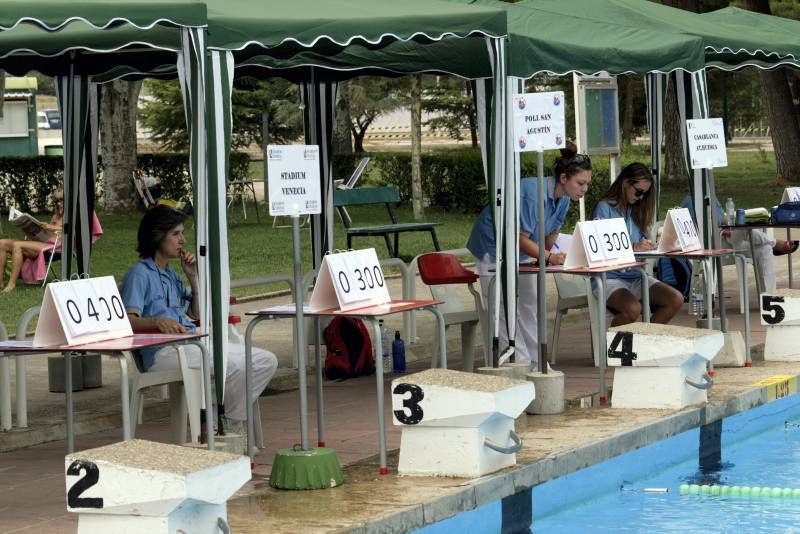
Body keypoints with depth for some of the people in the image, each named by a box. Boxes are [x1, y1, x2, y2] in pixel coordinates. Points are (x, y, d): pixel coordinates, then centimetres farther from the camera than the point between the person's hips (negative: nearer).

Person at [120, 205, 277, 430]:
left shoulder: (171, 275, 26)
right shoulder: (139, 273, -2)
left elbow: (198, 315, 26)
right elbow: (128, 320, -15)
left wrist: (193, 277, 15)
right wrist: (158, 321, -35)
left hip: (191, 343, 9)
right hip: (162, 351, -9)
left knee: (266, 361, -2)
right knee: (236, 366, -30)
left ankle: (227, 421, -3)